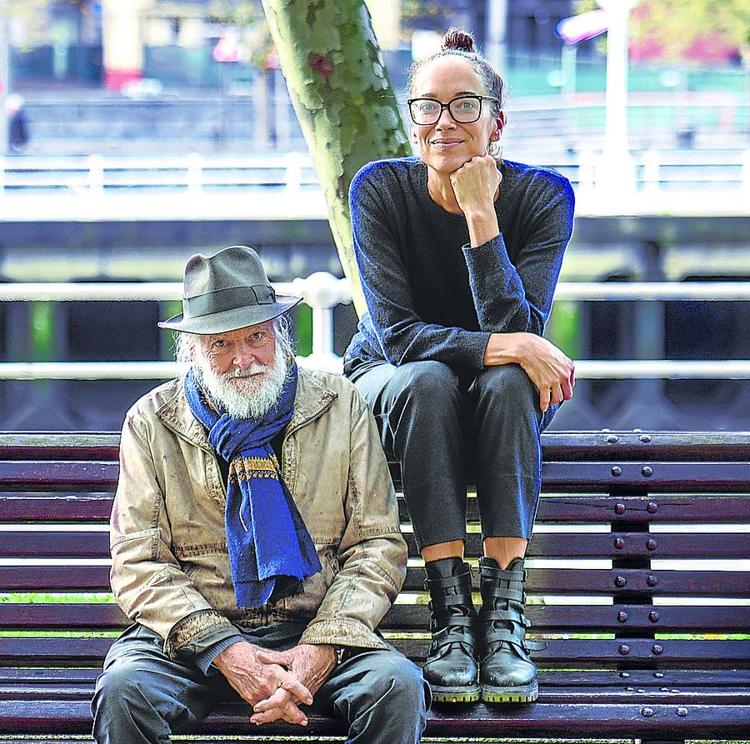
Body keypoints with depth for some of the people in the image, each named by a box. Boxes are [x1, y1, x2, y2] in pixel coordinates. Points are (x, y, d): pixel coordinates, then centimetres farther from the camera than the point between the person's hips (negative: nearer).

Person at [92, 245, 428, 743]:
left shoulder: (339, 405, 9)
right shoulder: (152, 422, 7)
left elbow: (378, 544, 5)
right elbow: (138, 563, 0)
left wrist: (323, 646, -12)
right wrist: (223, 649, -16)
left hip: (314, 630, 1)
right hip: (194, 634, 0)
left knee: (397, 683, -29)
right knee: (124, 689, -31)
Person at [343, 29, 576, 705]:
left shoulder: (544, 195, -15)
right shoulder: (381, 189, -17)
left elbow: (517, 328, -26)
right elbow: (397, 334, -23)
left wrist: (480, 215, -32)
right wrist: (510, 347, -35)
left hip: (502, 404, 1)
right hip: (389, 389, -1)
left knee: (509, 383, -34)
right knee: (427, 379, -35)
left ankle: (505, 614, -36)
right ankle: (451, 615, -37)